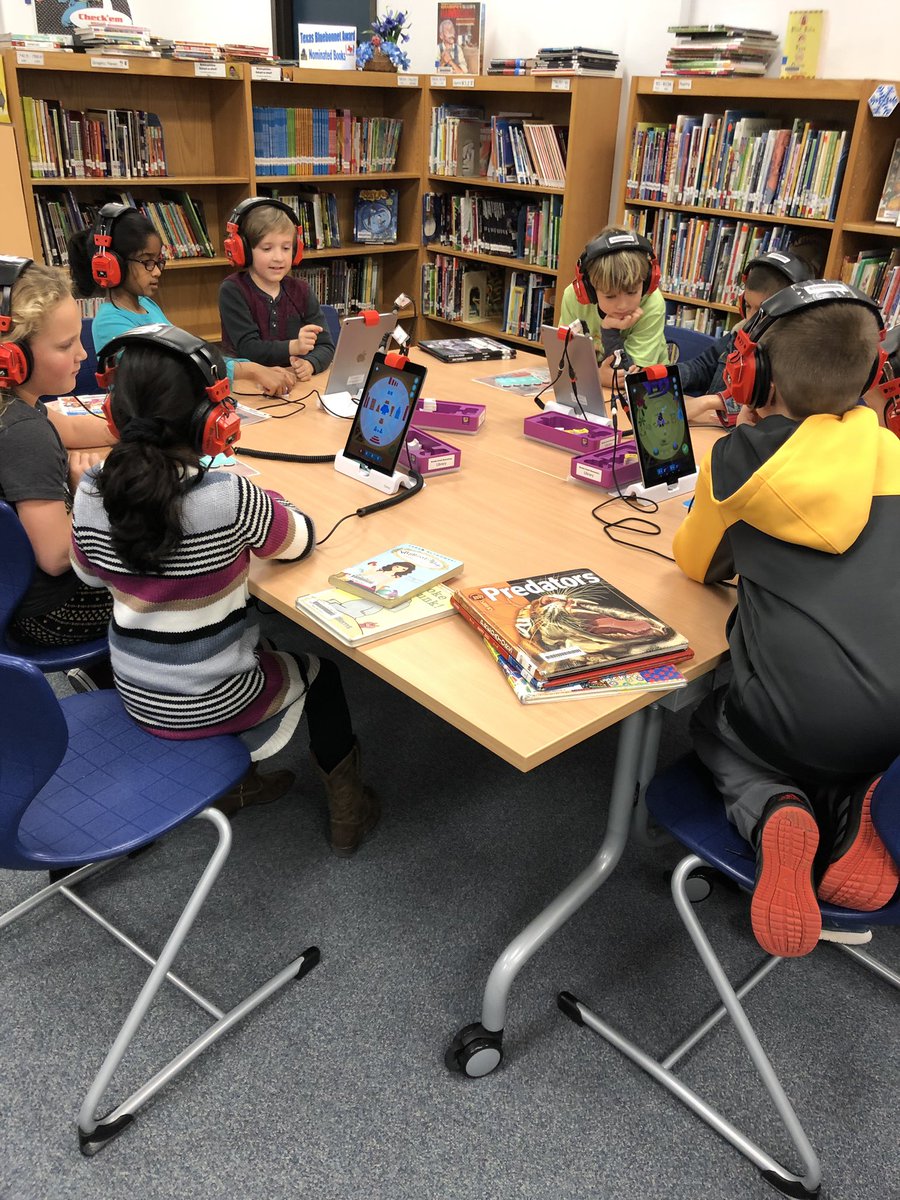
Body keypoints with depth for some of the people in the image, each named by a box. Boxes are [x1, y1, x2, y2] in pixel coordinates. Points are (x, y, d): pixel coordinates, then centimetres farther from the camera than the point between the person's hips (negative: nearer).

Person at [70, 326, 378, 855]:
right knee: (320, 669, 24)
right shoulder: (230, 498, -29)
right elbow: (302, 540, -9)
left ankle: (238, 782, 42)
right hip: (211, 706, -5)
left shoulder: (91, 496, -14)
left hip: (135, 696, 5)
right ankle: (348, 808, 37)